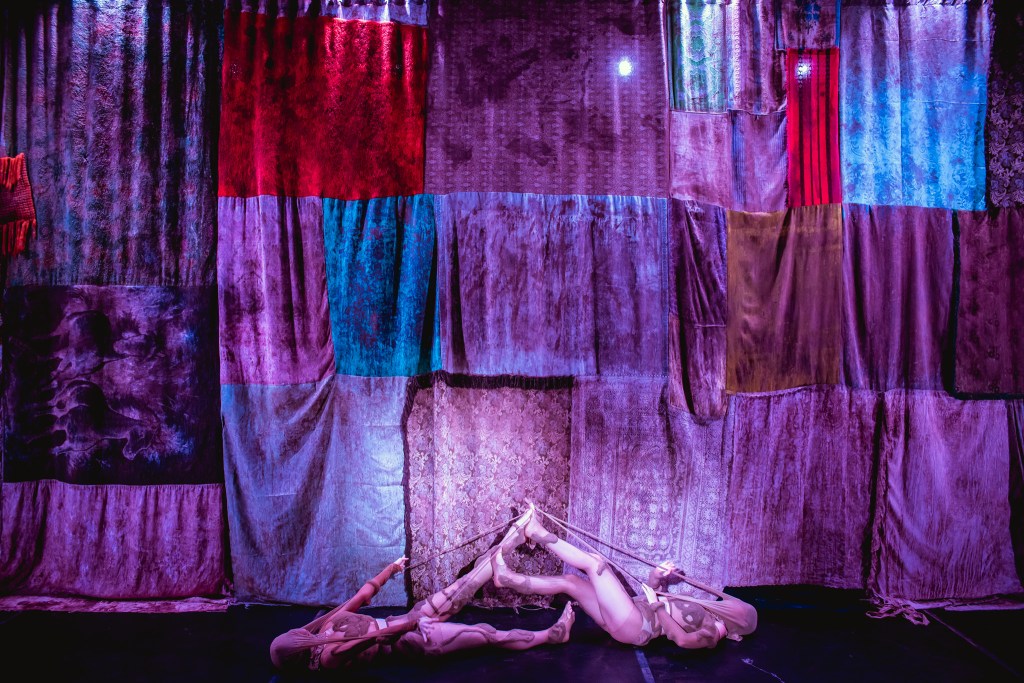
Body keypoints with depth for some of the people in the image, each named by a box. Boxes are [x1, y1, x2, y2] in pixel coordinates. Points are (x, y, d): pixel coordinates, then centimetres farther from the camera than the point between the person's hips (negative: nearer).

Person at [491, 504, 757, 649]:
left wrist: (657, 605, -17)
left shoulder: (711, 632, -1)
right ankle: (509, 578, 2)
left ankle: (537, 532, -4)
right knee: (571, 581, 1)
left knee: (595, 562, -13)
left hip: (635, 625, -9)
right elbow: (651, 593, 25)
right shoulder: (699, 610, 24)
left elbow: (682, 639, -23)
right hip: (632, 616, 9)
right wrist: (658, 576, 5)